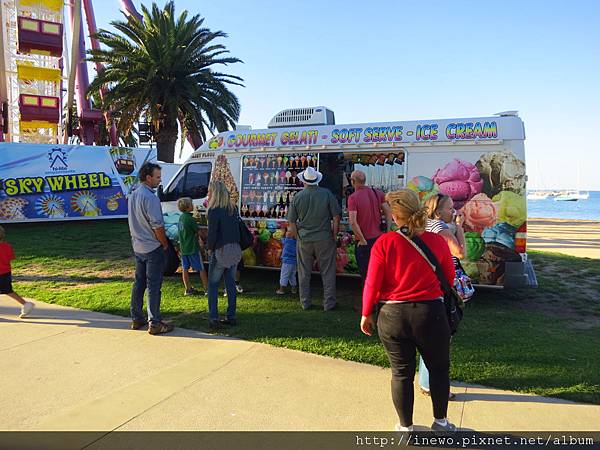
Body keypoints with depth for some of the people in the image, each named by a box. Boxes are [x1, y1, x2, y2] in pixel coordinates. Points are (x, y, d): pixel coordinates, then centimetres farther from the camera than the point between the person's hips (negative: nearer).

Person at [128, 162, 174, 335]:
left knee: (139, 283, 16)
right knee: (153, 286, -4)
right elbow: (157, 225, -21)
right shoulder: (150, 198, -20)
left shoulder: (132, 196, 10)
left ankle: (137, 319, 25)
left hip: (138, 247, 9)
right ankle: (154, 324, 2)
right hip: (153, 248, -9)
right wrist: (165, 244, -8)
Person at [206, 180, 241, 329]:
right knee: (230, 283, 13)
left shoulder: (214, 211, -14)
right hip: (235, 250, 6)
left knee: (213, 284, 5)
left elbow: (212, 233, -14)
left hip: (221, 250, -6)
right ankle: (231, 316, 18)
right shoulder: (233, 209, 7)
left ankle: (213, 318, 2)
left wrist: (209, 248, -1)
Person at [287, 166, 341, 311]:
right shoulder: (326, 193, -6)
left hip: (304, 240, 2)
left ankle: (305, 302, 20)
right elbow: (336, 217, -5)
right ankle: (329, 303, 13)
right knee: (328, 272, 8)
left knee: (304, 273, 12)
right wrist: (334, 236, 5)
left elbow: (292, 222, 1)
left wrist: (299, 236, 12)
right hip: (324, 239, -1)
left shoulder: (297, 197, -2)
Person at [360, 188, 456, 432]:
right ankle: (440, 421, 38)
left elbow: (372, 284, -11)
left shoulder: (384, 243, -14)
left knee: (401, 372, 15)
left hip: (392, 316, 0)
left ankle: (405, 426, 32)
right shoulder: (437, 241, -9)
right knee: (439, 368, 22)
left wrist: (366, 315, 2)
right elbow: (449, 278, 4)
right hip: (430, 313, 0)